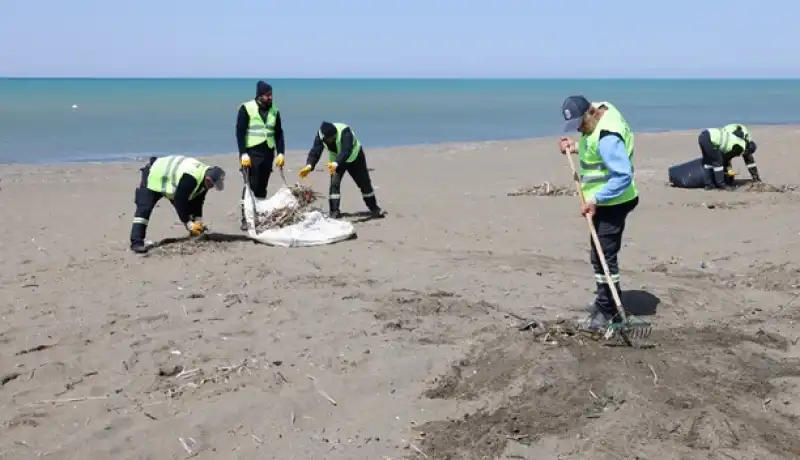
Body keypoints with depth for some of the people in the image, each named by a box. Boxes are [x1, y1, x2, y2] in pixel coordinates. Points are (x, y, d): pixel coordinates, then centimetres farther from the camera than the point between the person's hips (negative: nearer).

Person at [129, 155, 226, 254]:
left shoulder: (206, 176, -13)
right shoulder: (189, 178, -41)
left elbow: (197, 200, -1)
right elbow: (179, 201, -35)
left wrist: (198, 221, -5)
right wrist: (189, 225, -30)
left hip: (172, 181, 9)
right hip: (154, 177, -9)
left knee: (188, 208, 6)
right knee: (144, 209, -19)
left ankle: (196, 236, 17)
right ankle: (136, 242, -23)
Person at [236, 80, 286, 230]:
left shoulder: (274, 110, 8)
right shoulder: (246, 108, -6)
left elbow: (279, 133, 11)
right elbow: (240, 132, -9)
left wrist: (280, 153, 1)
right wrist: (243, 154, -16)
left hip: (267, 153, 5)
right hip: (251, 153, -5)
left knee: (262, 188, 7)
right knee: (250, 186, -8)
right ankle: (245, 219, -5)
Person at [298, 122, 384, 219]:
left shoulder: (344, 131, -40)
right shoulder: (320, 135, -25)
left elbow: (346, 151, -51)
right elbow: (315, 151, -28)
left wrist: (336, 164, -67)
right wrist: (309, 165, -46)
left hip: (354, 156, -3)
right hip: (336, 160, 3)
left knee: (364, 183, 5)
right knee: (334, 183, -16)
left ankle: (374, 209, 21)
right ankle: (334, 212, -13)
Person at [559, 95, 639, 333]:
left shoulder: (607, 137, -29)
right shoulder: (601, 111, 3)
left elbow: (623, 176, -33)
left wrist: (594, 200, -32)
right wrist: (576, 147, 7)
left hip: (612, 203, -11)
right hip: (604, 200, 11)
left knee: (603, 256, -8)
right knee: (600, 254, 21)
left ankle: (608, 313, 0)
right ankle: (605, 299, 35)